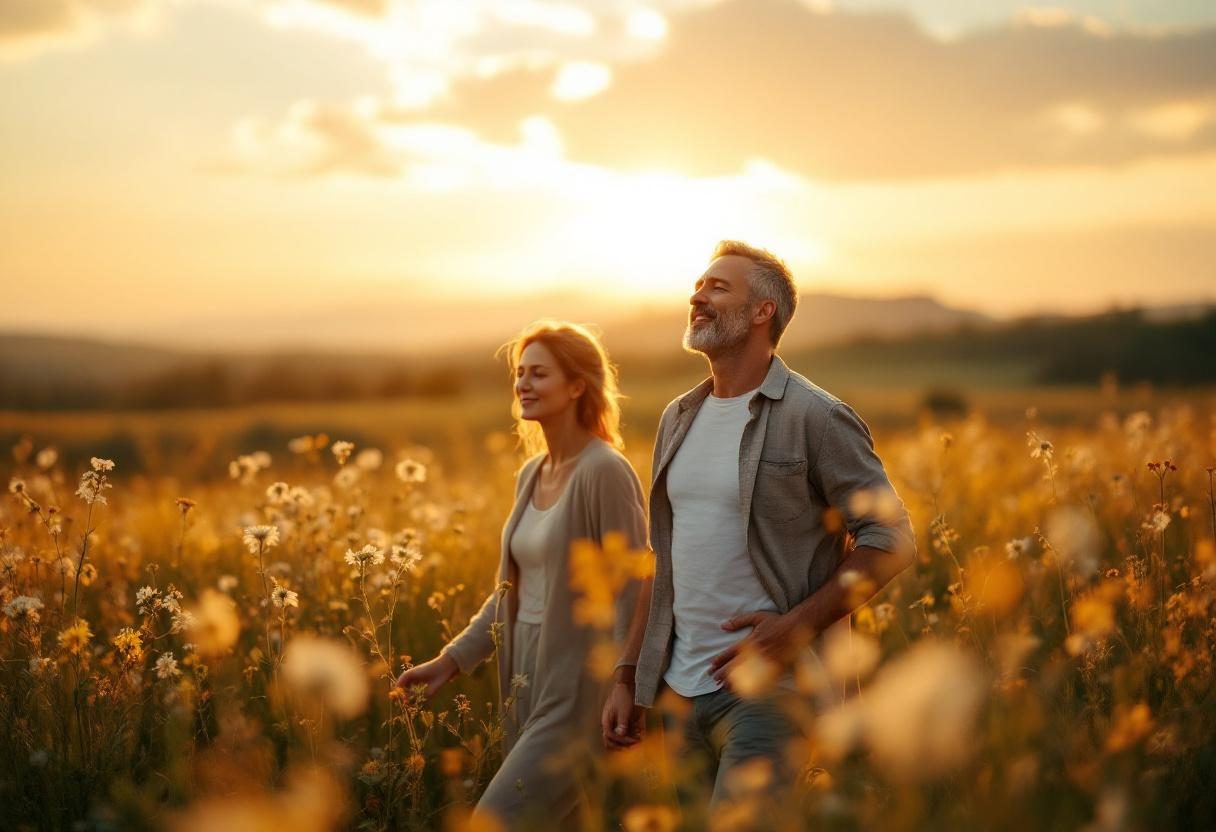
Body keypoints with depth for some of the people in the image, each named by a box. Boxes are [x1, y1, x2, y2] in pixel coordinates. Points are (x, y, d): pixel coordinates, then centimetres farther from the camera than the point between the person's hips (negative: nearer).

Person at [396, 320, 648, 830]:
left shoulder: (605, 471, -14)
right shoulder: (530, 475, 11)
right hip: (530, 689, 8)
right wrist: (452, 658, 10)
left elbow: (631, 593, -16)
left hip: (577, 694, -8)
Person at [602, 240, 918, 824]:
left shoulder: (816, 418, -8)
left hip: (771, 686, -7)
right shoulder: (677, 420, 13)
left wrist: (798, 626, -19)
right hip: (684, 688, 7)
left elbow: (891, 541, -11)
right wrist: (629, 675, 13)